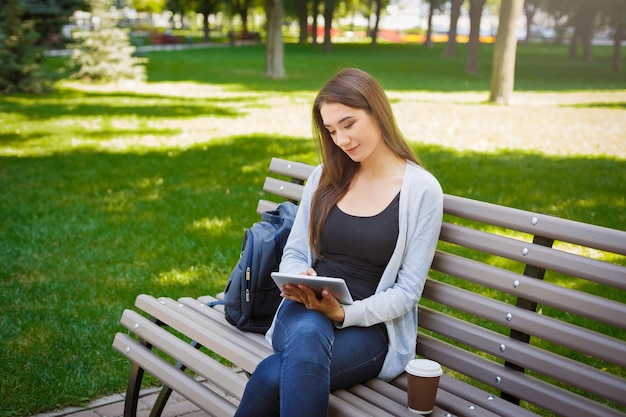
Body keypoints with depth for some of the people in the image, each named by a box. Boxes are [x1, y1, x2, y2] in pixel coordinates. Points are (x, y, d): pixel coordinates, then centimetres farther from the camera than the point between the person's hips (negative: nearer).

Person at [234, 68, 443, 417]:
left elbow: (407, 292, -5)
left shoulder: (422, 189, -3)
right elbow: (294, 253, 13)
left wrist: (345, 314, -20)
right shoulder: (325, 177, 10)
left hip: (370, 327, -3)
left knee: (274, 376, -34)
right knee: (307, 334, -38)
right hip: (306, 313, 3)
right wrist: (299, 281, -11)